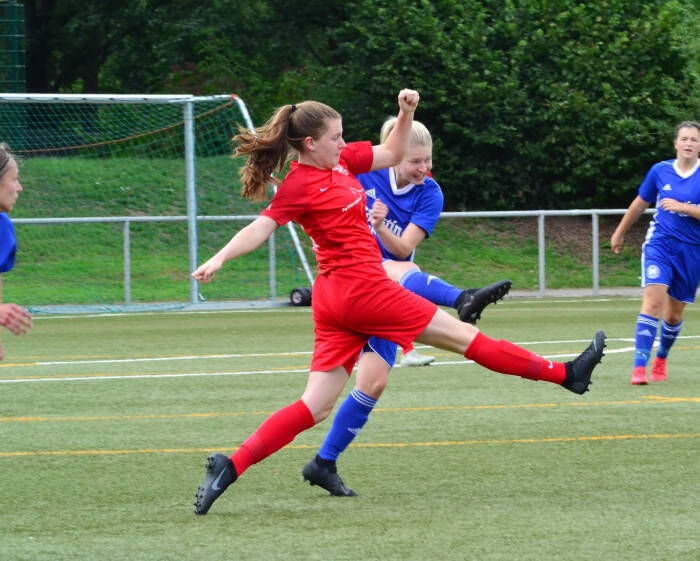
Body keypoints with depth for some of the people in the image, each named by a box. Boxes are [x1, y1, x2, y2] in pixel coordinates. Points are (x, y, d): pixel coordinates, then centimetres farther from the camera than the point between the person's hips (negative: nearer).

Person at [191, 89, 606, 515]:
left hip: (334, 298, 9)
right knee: (464, 336, 3)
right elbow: (260, 228, -20)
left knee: (316, 407, 4)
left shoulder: (341, 160, 13)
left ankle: (230, 467, -5)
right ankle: (565, 374, 13)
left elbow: (392, 153, 23)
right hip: (360, 288, -9)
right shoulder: (300, 184, -12)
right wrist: (219, 259, -34)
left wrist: (407, 113, 8)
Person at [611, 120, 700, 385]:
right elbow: (640, 204, 16)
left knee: (673, 315, 10)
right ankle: (639, 367, -24)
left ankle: (661, 359, 38)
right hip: (660, 244, -1)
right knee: (653, 301, -21)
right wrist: (620, 232, 25)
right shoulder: (660, 171, 0)